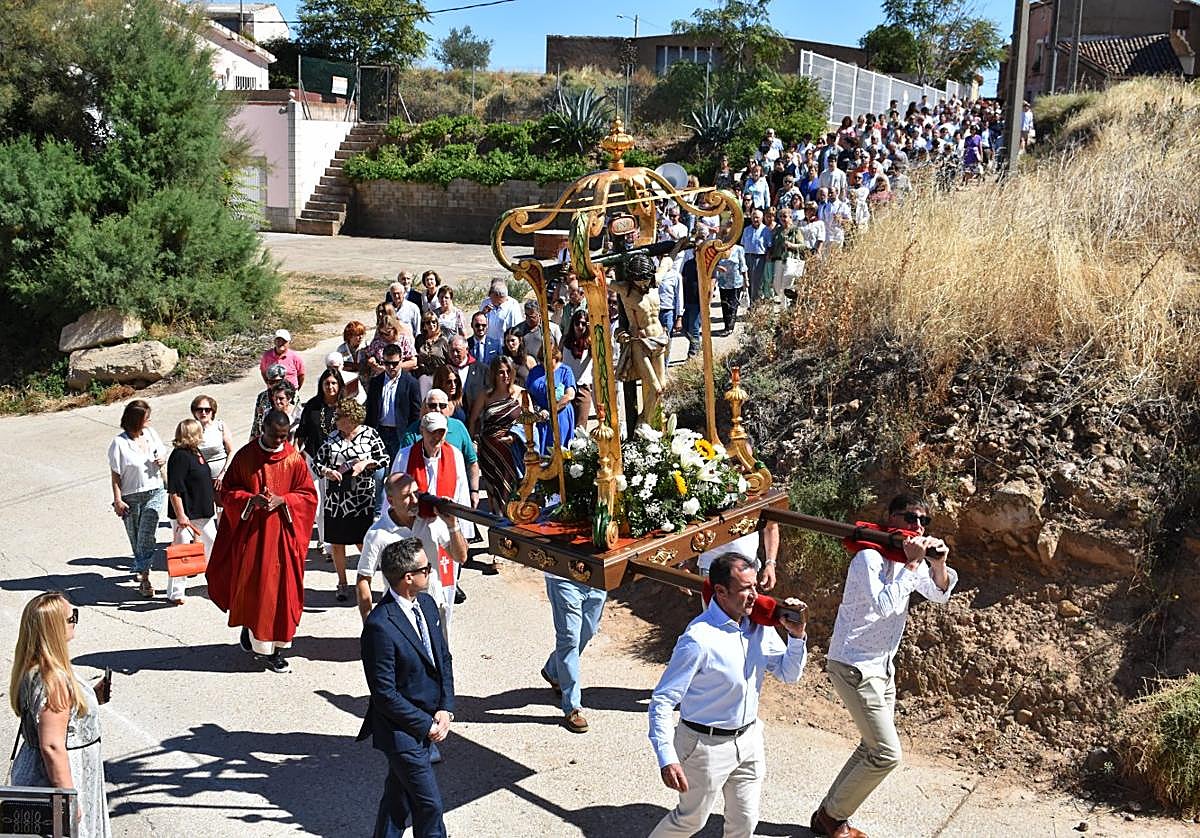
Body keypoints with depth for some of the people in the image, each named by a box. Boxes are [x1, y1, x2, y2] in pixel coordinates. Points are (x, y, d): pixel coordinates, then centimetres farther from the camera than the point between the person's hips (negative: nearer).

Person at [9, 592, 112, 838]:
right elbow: (52, 746, -26)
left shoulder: (35, 670, 4)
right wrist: (68, 798, -21)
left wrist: (92, 698, 8)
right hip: (58, 778, -10)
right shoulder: (53, 681, -26)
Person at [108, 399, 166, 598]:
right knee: (135, 537, 10)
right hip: (131, 497, -2)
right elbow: (115, 475, -7)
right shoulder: (119, 443, -11)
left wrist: (163, 458, -5)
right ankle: (142, 569, 29)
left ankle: (143, 574, -4)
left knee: (146, 535, -10)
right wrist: (118, 500, -11)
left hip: (155, 493, 2)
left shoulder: (151, 434, 2)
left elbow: (162, 451, 19)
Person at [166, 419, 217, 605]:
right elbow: (174, 490, -22)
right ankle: (176, 593, 9)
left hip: (204, 512, 9)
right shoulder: (180, 456, -19)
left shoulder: (196, 453, 10)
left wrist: (212, 505, 25)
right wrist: (180, 515, -24)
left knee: (213, 545, 17)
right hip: (187, 514, -9)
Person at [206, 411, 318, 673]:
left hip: (283, 532, 1)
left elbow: (308, 495, 1)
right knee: (251, 585, 1)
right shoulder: (244, 456, -2)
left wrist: (282, 500, -16)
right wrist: (251, 499, -16)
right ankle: (250, 628, 21)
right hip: (250, 531, 0)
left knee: (282, 588, 2)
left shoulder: (294, 459, -2)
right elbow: (227, 492, 3)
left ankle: (276, 648, 12)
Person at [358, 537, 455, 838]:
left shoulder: (427, 604, 0)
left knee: (398, 797, 21)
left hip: (428, 724, 7)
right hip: (402, 731, -7)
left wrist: (445, 709, -3)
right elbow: (384, 693, -21)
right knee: (429, 806, 2)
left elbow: (444, 658, 9)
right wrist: (427, 724, -14)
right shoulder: (380, 626, -26)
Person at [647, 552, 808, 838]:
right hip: (706, 745, -6)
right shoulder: (699, 638, -27)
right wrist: (667, 759, -31)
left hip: (748, 739, 6)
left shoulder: (759, 625, -5)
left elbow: (789, 675, 4)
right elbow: (662, 700, -24)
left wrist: (797, 636, -14)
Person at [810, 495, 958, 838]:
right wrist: (912, 564, -28)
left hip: (883, 667, 10)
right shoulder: (870, 557, -21)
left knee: (873, 748, 15)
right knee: (887, 754, -9)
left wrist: (938, 563, -9)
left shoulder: (909, 559, 5)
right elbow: (884, 604, -33)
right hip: (854, 667, -9)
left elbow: (939, 594, 11)